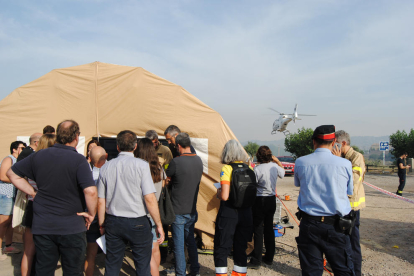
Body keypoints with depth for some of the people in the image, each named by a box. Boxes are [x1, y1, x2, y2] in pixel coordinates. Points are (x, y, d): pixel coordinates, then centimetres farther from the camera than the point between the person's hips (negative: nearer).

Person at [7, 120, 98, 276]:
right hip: (72, 227, -4)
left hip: (42, 227, 4)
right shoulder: (78, 160, -15)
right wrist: (91, 214, -9)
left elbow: (12, 173, 13)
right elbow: (90, 191, -25)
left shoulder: (39, 156, 0)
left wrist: (33, 192, 11)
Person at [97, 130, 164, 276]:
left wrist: (102, 225, 17)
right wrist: (159, 225, -6)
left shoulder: (106, 167, 2)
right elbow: (150, 199, -15)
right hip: (137, 223, -4)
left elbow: (101, 202, 5)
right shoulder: (141, 165, -10)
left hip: (113, 222, 4)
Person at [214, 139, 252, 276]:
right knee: (241, 247, 17)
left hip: (229, 212, -5)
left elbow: (224, 196, -19)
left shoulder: (227, 168, -13)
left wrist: (218, 192, 1)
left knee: (221, 248, 8)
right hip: (246, 212, 5)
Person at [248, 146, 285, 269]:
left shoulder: (257, 169, -17)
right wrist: (277, 161, 21)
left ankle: (256, 260, 4)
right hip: (272, 200, 6)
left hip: (259, 201, -6)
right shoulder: (275, 166, 1)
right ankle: (269, 258, 25)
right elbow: (283, 172, 24)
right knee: (269, 228, 15)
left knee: (258, 229, -1)